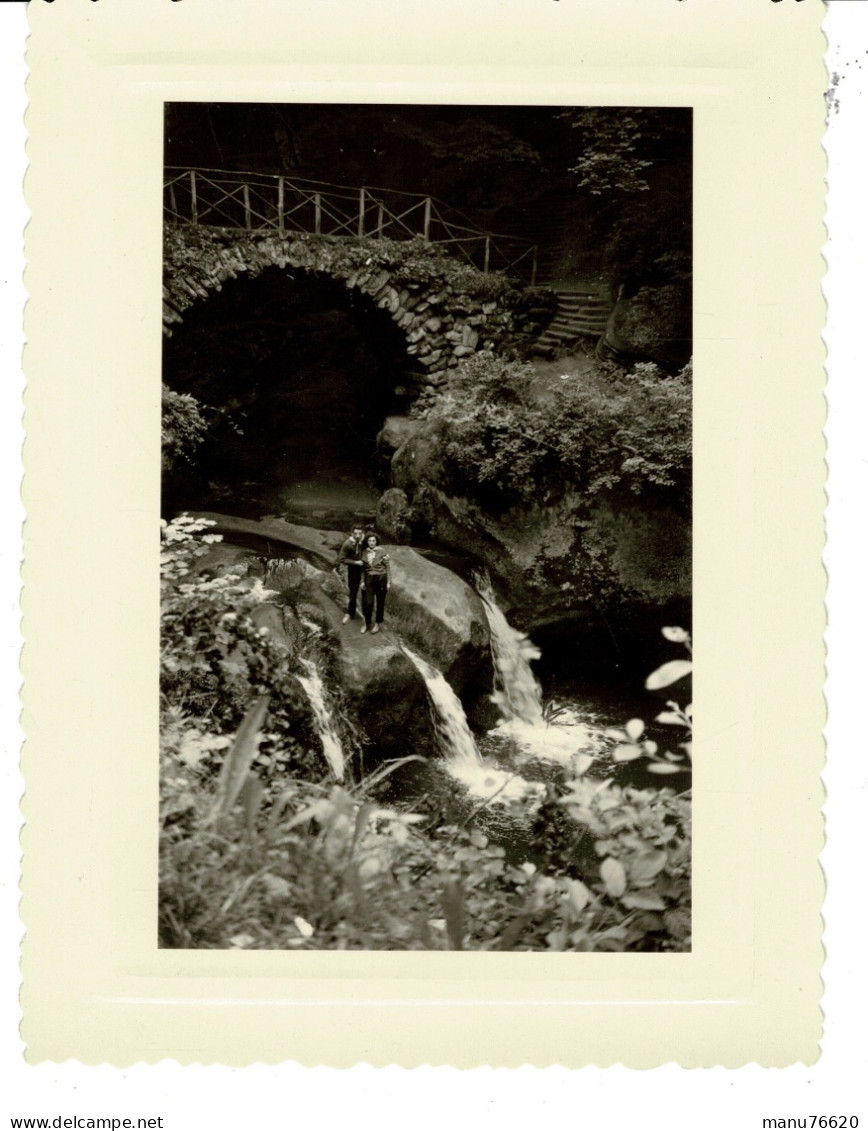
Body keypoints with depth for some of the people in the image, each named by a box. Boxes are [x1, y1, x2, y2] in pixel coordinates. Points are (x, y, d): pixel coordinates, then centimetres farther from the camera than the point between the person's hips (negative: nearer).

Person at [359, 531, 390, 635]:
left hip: (381, 578, -2)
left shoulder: (382, 551, -9)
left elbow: (387, 567, -3)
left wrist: (388, 582, -3)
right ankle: (366, 622, 17)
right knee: (368, 602, -3)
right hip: (369, 579, 2)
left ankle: (377, 623, 25)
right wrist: (363, 581, 7)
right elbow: (363, 568, 9)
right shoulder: (364, 552, 0)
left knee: (380, 602, 9)